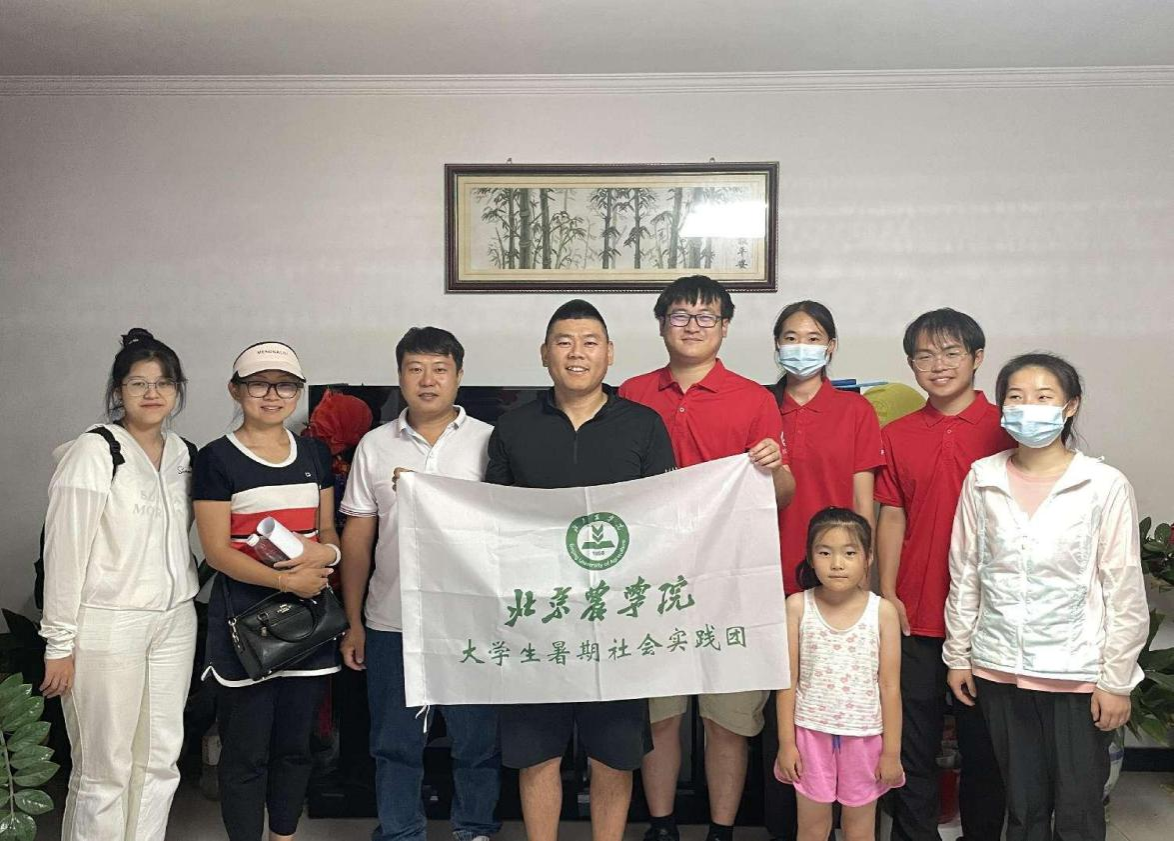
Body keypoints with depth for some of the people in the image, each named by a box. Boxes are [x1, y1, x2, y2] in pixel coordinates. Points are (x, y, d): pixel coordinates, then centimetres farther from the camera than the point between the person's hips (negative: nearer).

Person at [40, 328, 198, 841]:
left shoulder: (181, 453, 9)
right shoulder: (94, 453, -10)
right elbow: (65, 552, -11)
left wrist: (183, 600, 12)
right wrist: (60, 643, -11)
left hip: (173, 623, 6)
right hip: (107, 626, -6)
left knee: (160, 760, 11)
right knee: (104, 771, 1)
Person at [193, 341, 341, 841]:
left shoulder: (315, 454, 10)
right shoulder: (217, 460, -4)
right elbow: (217, 551, -10)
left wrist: (326, 552, -9)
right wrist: (284, 580, -22)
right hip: (244, 616, -4)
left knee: (295, 745, 13)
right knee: (246, 751, 2)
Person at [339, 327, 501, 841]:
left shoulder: (488, 441, 0)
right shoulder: (374, 446, 6)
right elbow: (357, 538, 8)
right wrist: (353, 623, 6)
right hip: (391, 623, 2)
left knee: (477, 738, 9)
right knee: (395, 743, 12)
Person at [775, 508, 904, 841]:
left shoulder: (882, 611, -7)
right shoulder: (798, 606, -5)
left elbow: (889, 686, -3)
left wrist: (892, 751, -1)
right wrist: (786, 742, -2)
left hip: (864, 736, 0)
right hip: (811, 733, 0)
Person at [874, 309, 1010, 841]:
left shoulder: (1005, 428, -1)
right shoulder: (896, 436, 6)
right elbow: (892, 518, 6)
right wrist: (887, 595, -1)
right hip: (916, 613, 2)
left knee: (982, 740, 12)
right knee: (914, 741, 9)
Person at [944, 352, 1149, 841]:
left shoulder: (1105, 486, -9)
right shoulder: (981, 479, 0)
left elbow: (1125, 592, -6)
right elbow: (965, 573, 6)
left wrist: (1117, 679, -6)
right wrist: (957, 654, 7)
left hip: (1078, 672, -2)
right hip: (999, 669, 3)